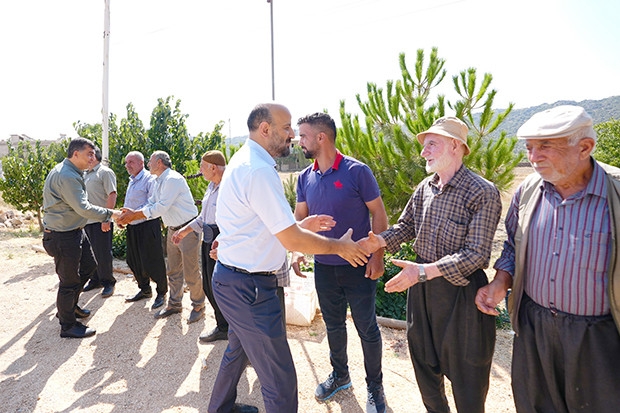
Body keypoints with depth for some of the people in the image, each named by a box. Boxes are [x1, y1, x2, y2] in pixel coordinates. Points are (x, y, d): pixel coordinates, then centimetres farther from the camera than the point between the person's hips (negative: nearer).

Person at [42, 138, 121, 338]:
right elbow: (83, 208, -28)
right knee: (69, 280, 2)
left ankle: (70, 305, 38)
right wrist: (110, 213, -20)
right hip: (63, 236, -10)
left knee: (89, 266, 21)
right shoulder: (66, 176, -24)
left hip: (75, 231, 10)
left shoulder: (71, 173, 9)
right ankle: (67, 326, 19)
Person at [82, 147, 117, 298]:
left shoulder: (105, 172, -6)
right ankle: (95, 280, 29)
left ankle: (108, 283, 13)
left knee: (103, 255, -1)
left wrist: (106, 218, -21)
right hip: (85, 222, 8)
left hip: (100, 222, -8)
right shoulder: (85, 175, 17)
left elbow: (112, 195, -15)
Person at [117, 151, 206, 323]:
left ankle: (198, 306, 15)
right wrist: (133, 213, -4)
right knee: (173, 271, 16)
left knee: (191, 273, -1)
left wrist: (134, 215, -16)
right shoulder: (159, 182, 12)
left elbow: (161, 207, -23)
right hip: (173, 230, 10)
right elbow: (151, 205, 13)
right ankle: (175, 304, 30)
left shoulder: (172, 179, -18)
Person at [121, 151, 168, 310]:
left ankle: (161, 292, 15)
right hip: (132, 227, 9)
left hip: (148, 226, -9)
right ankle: (145, 290, 33)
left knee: (152, 262, -2)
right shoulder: (132, 181, 16)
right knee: (134, 261, 16)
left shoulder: (150, 179, -12)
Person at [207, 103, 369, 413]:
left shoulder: (243, 161, 10)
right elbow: (291, 240, -22)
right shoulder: (258, 170, -23)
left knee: (238, 349, 31)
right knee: (280, 382, 3)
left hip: (231, 279, 11)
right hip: (248, 286, -11)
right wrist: (339, 246, -8)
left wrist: (304, 226, 15)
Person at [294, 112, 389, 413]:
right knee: (333, 324, 20)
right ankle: (340, 375, 43)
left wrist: (377, 256, -14)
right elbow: (300, 218, 8)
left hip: (358, 266, -5)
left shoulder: (357, 171, -13)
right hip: (323, 266, 5)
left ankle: (375, 388, 32)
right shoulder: (305, 178, 2)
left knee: (367, 328, 9)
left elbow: (378, 214, -10)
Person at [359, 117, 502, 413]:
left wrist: (424, 271, -30)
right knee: (423, 357, 23)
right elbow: (406, 225, 9)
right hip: (421, 286, 7)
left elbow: (476, 254, -22)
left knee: (465, 368, 13)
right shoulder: (425, 187, 2)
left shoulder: (483, 193, -17)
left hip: (460, 290, -6)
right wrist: (378, 241, -11)